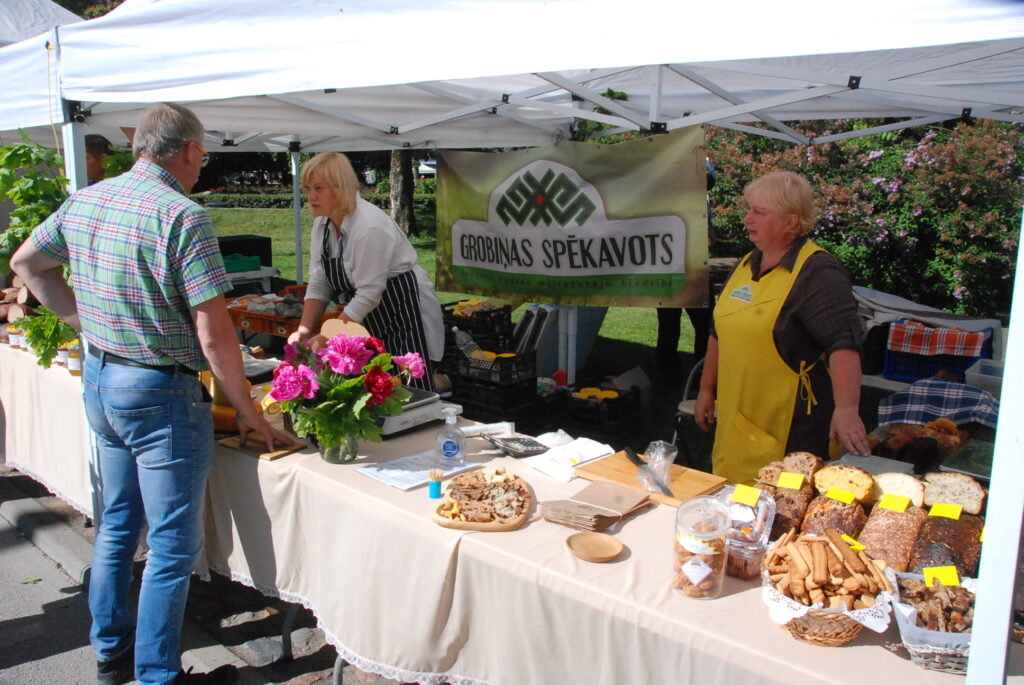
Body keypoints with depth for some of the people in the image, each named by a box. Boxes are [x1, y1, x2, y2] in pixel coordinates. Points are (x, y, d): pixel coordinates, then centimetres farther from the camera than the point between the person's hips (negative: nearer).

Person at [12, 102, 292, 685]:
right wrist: (248, 410, -12)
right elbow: (214, 336, -22)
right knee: (174, 545, 5)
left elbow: (27, 262, 20)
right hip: (159, 394, -8)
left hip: (98, 379, 9)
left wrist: (85, 319, 17)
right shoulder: (183, 216, -20)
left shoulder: (84, 201, 4)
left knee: (119, 523, 24)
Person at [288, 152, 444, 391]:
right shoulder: (323, 224, 3)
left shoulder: (370, 227, -24)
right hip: (371, 322, 9)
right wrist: (304, 331, -7)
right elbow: (318, 284, 4)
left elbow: (368, 295, -24)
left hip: (405, 315, -8)